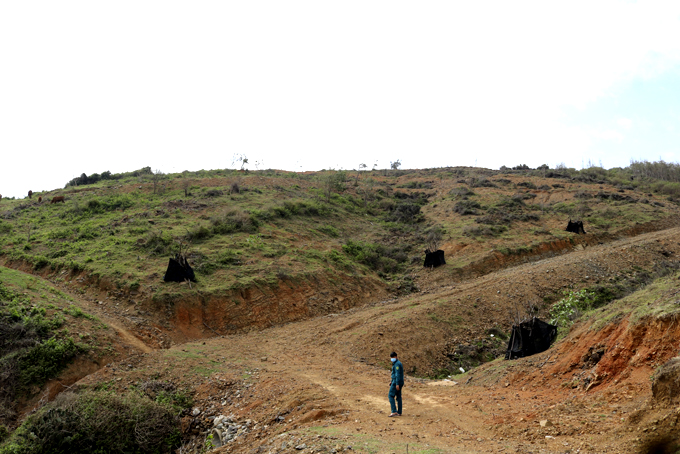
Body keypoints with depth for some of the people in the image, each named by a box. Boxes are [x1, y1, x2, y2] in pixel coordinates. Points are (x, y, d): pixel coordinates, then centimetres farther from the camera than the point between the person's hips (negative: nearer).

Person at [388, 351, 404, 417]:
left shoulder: (397, 364, -14)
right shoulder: (397, 363, 18)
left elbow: (397, 374, -21)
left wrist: (397, 384, -24)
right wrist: (392, 380, 25)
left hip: (396, 382, -10)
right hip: (399, 382, 10)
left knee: (391, 396, -10)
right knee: (398, 397, 10)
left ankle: (394, 411, -16)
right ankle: (399, 412, 12)